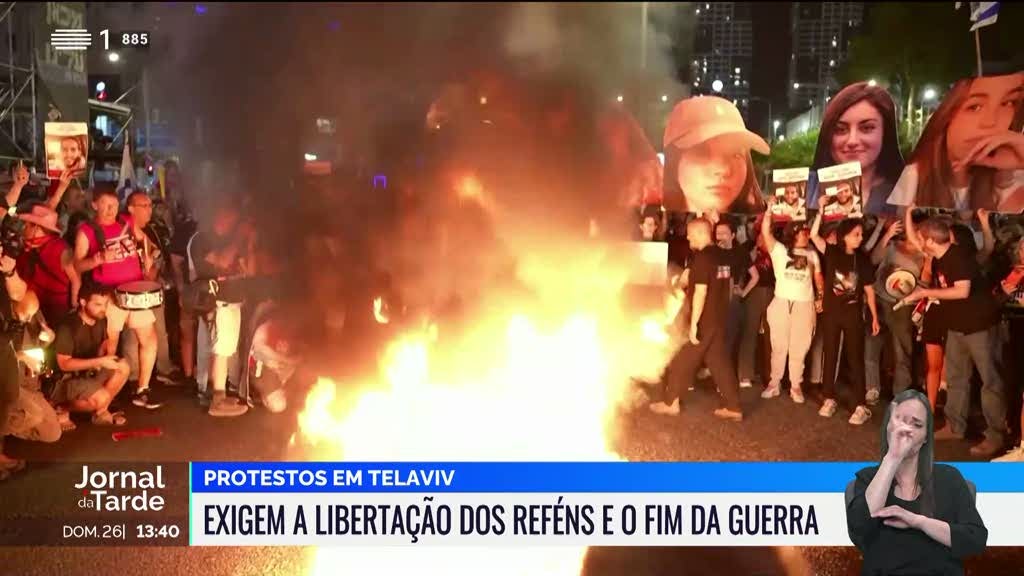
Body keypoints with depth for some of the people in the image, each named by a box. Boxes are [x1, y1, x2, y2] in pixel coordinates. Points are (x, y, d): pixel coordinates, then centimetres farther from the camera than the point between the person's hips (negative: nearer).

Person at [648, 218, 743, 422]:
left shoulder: (702, 257, -17)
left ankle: (670, 402, 16)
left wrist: (693, 324, -21)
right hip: (719, 318, 8)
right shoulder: (722, 255, 9)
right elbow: (729, 286, 17)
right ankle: (733, 408, 9)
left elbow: (700, 292, -22)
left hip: (704, 320, -8)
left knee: (682, 361, 5)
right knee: (720, 361, 10)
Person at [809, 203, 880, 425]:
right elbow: (814, 235, -15)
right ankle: (830, 400, 20)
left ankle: (861, 406, 1)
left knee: (855, 359, 0)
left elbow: (869, 289, 4)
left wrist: (875, 317, 3)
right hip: (831, 313, 0)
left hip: (853, 314, 0)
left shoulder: (863, 259, 0)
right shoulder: (832, 253, -2)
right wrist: (821, 209, -21)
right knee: (830, 356, 9)